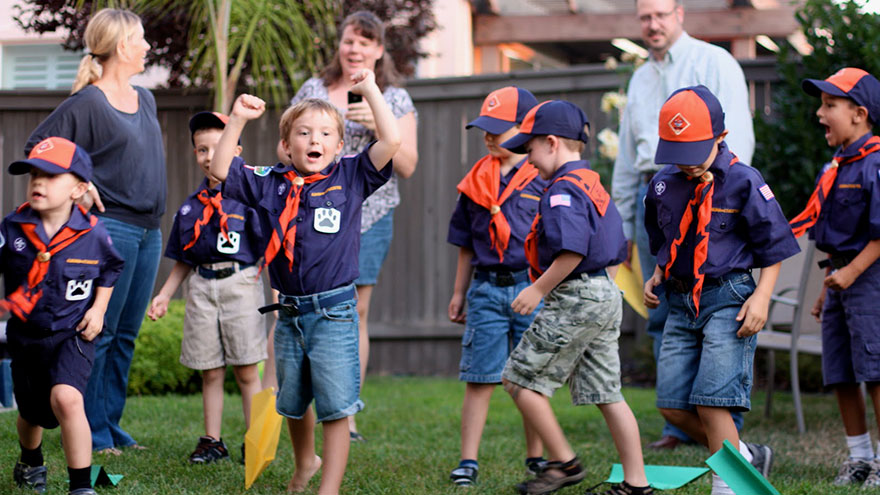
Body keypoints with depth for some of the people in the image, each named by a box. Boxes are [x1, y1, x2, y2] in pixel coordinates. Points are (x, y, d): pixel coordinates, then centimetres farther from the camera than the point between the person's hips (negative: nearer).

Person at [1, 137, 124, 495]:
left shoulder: (92, 233, -10)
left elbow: (110, 270, 10)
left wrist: (98, 308, -1)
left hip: (72, 334, -3)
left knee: (65, 398, -27)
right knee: (31, 412, 19)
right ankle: (30, 463, 54)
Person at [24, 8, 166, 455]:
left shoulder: (145, 99, 14)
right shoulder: (88, 103, -10)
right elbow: (37, 146, -10)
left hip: (148, 231, 8)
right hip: (111, 228, -8)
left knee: (126, 335, 12)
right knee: (99, 333, -3)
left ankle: (111, 426, 19)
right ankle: (92, 432, 4)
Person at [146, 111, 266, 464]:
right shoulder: (191, 206, 11)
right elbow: (184, 261, 18)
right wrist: (165, 295, 12)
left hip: (240, 283, -4)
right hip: (201, 287, 4)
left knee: (246, 371, 0)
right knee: (211, 372, 8)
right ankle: (212, 441, 16)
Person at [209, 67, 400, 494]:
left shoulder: (350, 178, -1)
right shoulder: (269, 183, 6)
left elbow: (391, 142, -11)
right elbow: (221, 170, 2)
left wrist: (370, 90, -9)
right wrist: (237, 120, -4)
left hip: (334, 310, -4)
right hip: (289, 311, 4)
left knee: (335, 407, -5)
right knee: (293, 403, 19)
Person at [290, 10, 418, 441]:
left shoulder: (396, 99, 7)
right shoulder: (313, 91, 10)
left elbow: (407, 166, 0)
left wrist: (379, 125, -14)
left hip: (368, 215, 0)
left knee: (354, 314, 1)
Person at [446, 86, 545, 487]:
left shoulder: (544, 179, -2)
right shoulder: (477, 181, 9)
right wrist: (459, 292, 15)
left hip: (532, 287, -2)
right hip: (486, 288, 2)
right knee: (479, 378, 0)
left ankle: (537, 457, 18)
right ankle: (468, 461, 4)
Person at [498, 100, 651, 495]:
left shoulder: (562, 190, -14)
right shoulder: (593, 185, 16)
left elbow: (572, 251, -27)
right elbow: (617, 250, 21)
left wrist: (538, 289, -17)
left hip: (574, 299, -10)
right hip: (606, 294, 10)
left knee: (519, 379, 0)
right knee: (606, 393, 10)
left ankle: (563, 462, 3)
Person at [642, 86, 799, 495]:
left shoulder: (743, 182, -9)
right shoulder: (663, 185, 8)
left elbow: (774, 246, -5)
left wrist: (762, 297, -15)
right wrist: (657, 277, 10)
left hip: (728, 299, -6)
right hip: (681, 303, 6)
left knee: (711, 404, -13)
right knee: (672, 406, 4)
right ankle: (747, 456, 23)